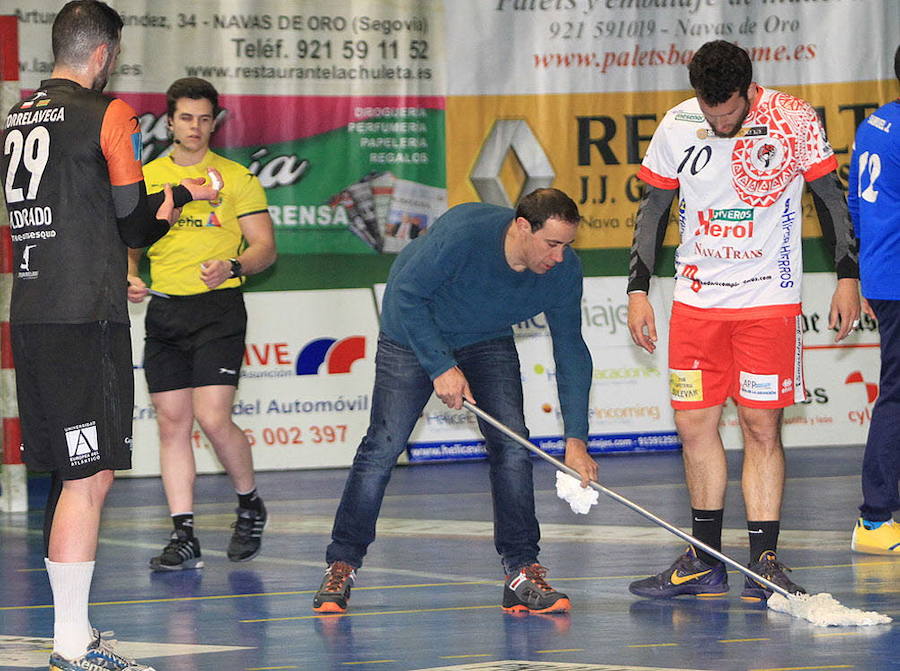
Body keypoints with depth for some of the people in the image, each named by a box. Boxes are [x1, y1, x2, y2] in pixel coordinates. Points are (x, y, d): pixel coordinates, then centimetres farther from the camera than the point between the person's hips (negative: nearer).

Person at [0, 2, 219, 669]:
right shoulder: (107, 114, -7)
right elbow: (136, 224, -7)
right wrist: (182, 195, 13)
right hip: (85, 319, -8)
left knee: (74, 475, 14)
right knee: (89, 478, -7)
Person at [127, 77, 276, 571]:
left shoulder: (236, 178, 3)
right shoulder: (146, 177, 12)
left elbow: (265, 247, 0)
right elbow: (129, 242, 18)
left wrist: (232, 266, -19)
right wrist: (129, 277, -2)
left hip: (218, 308, -4)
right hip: (164, 309, 4)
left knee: (213, 418, -14)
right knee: (171, 421, 1)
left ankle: (250, 506, 11)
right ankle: (184, 536, 4)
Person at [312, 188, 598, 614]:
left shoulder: (564, 270, -20)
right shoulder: (463, 233, -36)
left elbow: (570, 351, -11)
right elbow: (406, 294, -26)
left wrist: (576, 439, -15)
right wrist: (441, 367, -28)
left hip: (488, 342, 4)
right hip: (413, 335, -4)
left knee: (512, 446, -11)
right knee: (383, 447, -10)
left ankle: (522, 573, -5)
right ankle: (340, 568, 0)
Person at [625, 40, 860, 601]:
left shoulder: (794, 120, -10)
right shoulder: (676, 128, -3)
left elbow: (831, 196, 2)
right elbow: (653, 208, 8)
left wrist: (848, 277, -2)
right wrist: (638, 290, 5)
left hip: (768, 298, -3)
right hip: (697, 298, 3)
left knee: (761, 427, -5)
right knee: (695, 426, 4)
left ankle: (765, 564, -1)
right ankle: (705, 564, 14)